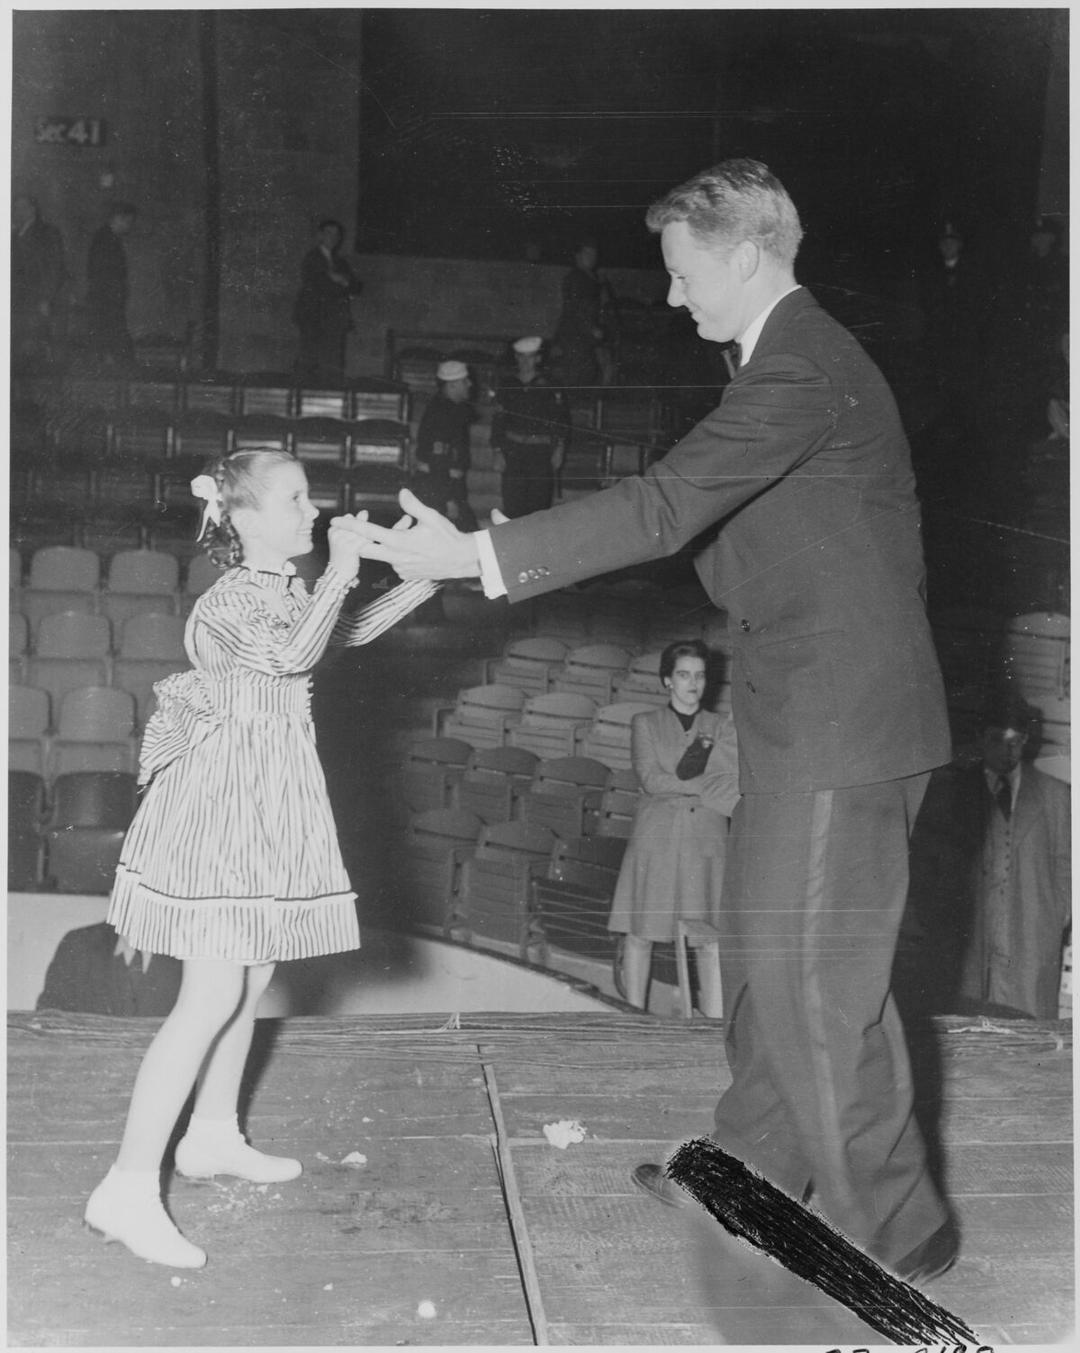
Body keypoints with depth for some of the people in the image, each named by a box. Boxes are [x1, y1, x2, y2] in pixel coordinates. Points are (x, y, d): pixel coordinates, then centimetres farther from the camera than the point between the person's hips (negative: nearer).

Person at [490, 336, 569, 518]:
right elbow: (498, 420, 10)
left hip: (541, 450, -1)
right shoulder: (507, 385, 9)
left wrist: (559, 447, -6)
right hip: (513, 450, 1)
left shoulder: (548, 387, 3)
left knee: (539, 502, -2)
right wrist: (498, 451, 3)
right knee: (512, 504, -4)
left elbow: (562, 419, 4)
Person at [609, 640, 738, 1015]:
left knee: (713, 939, -6)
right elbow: (650, 779, -4)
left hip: (707, 842, 1)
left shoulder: (722, 728, 15)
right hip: (656, 837, -1)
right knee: (640, 934, -1)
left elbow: (736, 781, 0)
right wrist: (709, 786, -6)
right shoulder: (645, 724, 11)